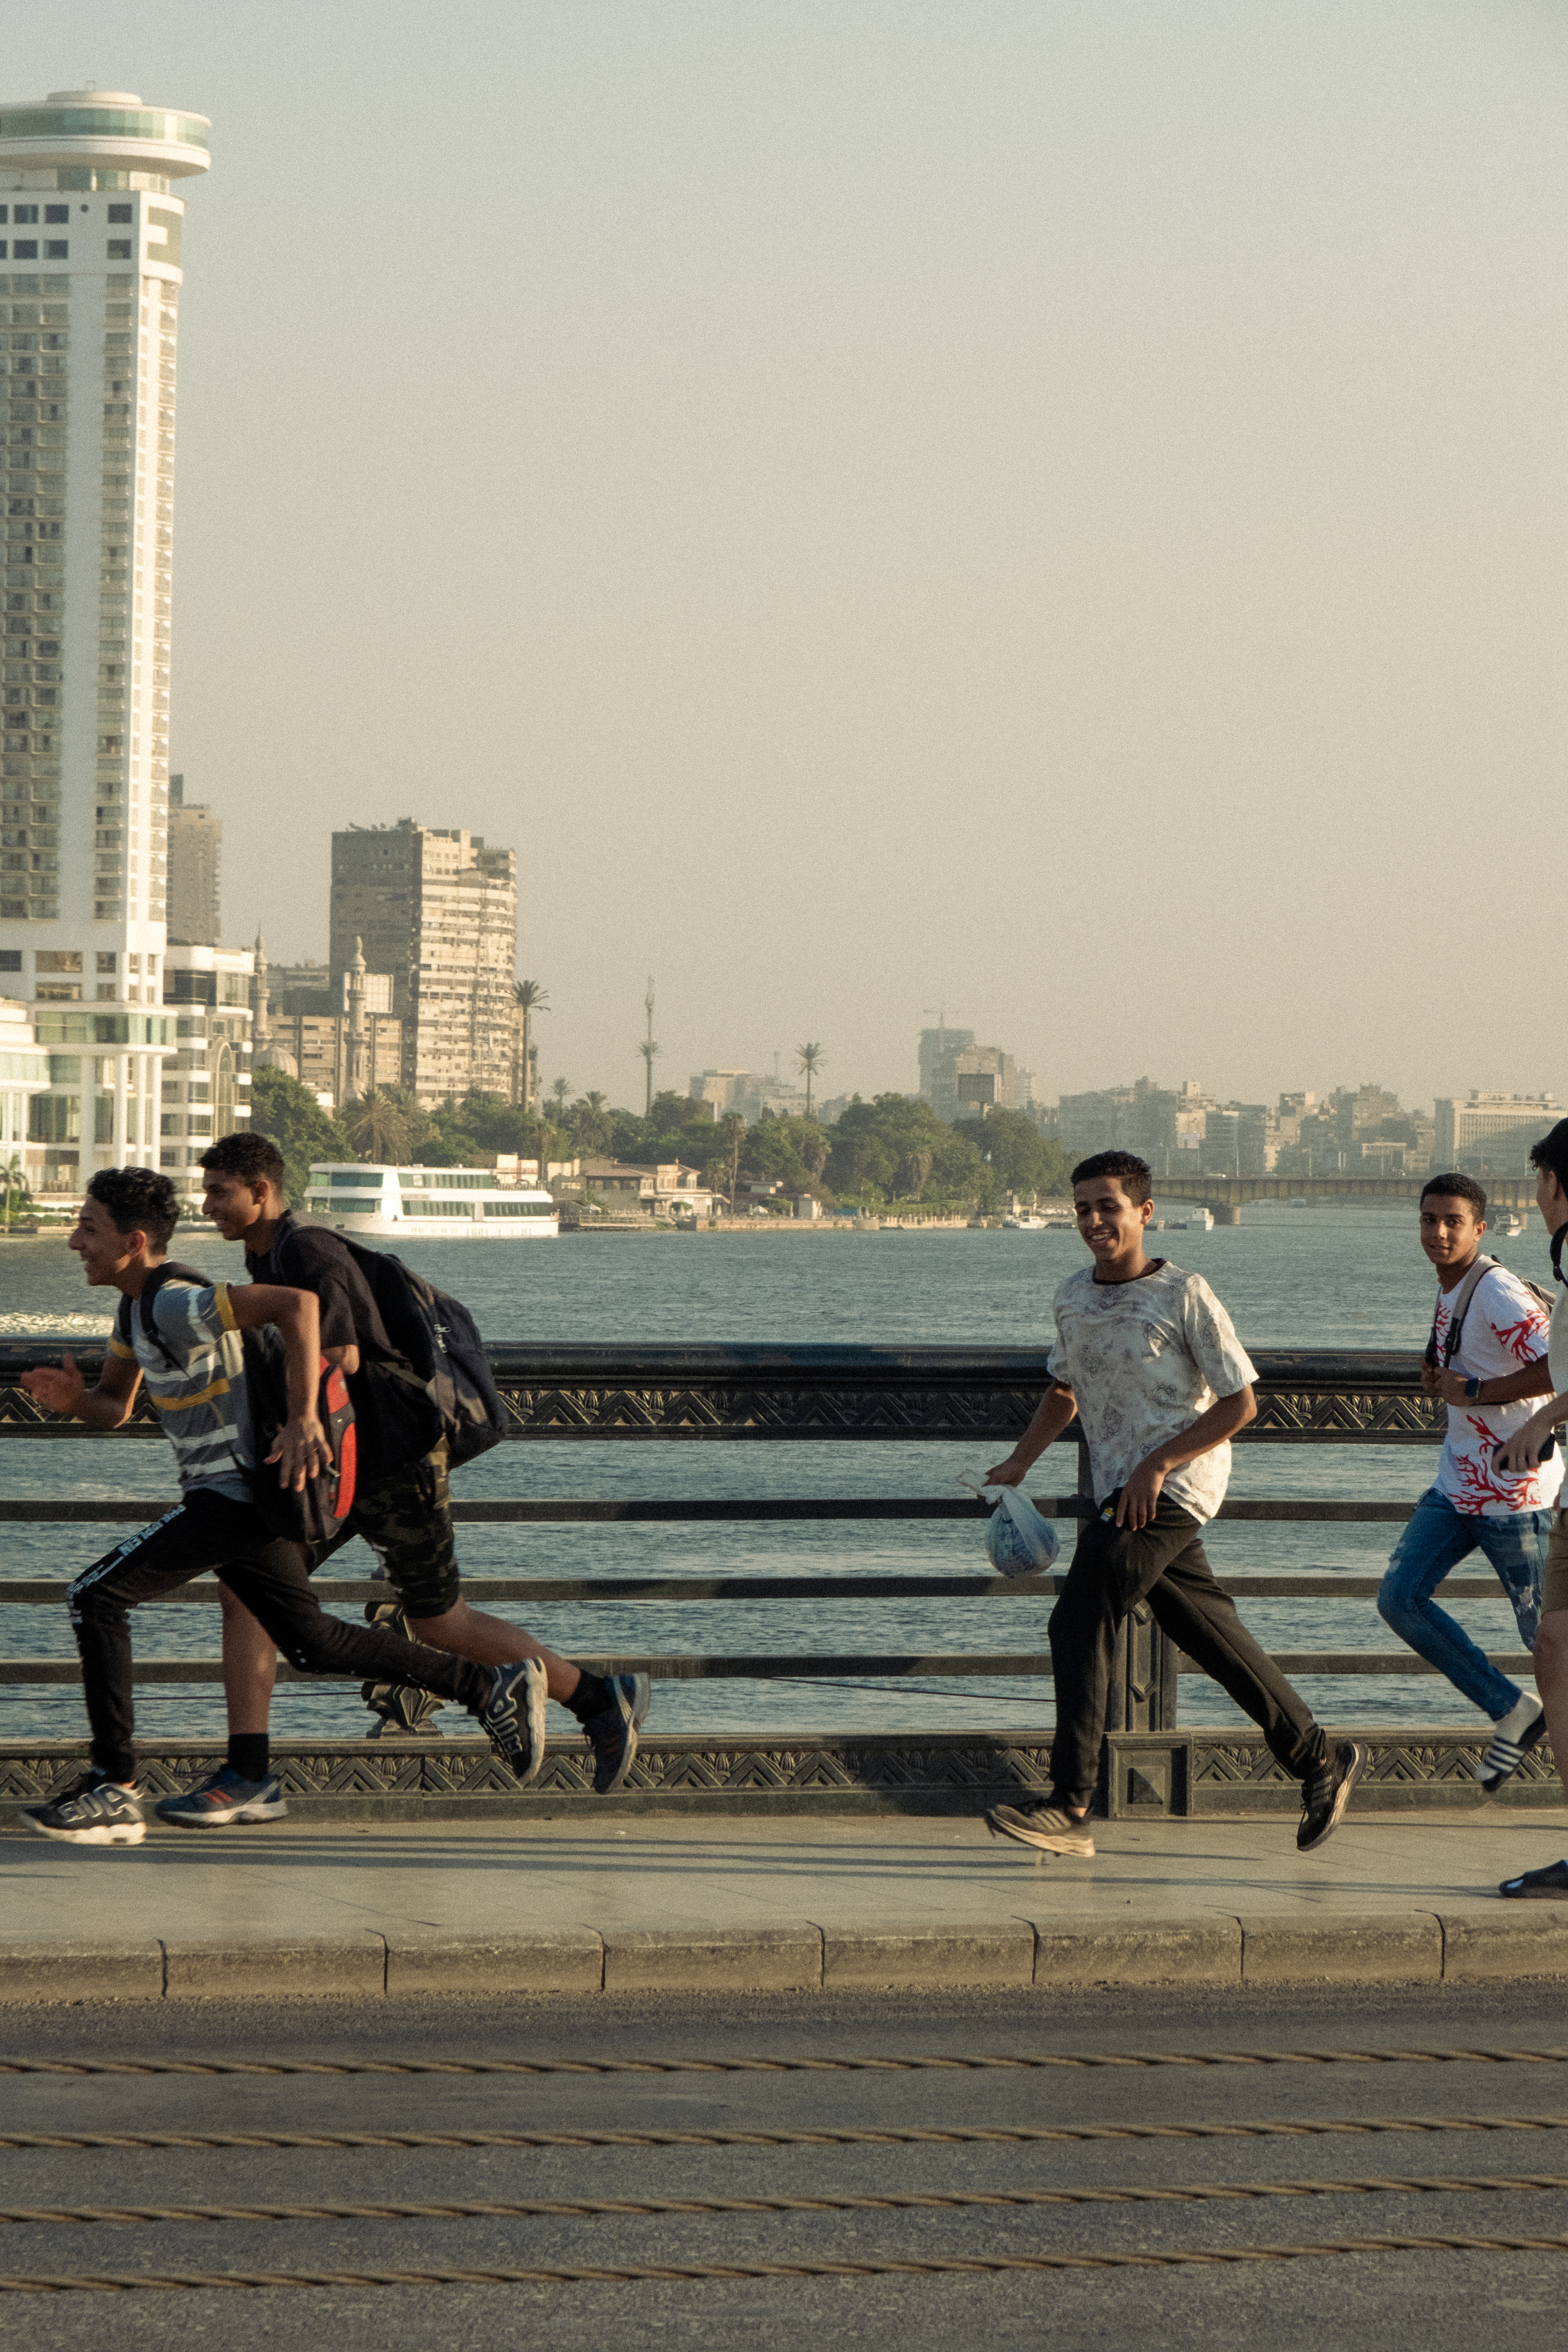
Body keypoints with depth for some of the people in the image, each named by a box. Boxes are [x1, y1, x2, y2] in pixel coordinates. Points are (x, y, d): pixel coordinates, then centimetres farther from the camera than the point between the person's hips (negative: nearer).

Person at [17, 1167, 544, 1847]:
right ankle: (491, 1689, 24)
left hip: (235, 1496, -11)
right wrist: (71, 1398, -4)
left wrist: (303, 1419, -31)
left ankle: (112, 1789, -14)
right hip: (246, 1493, 11)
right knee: (311, 1642, 20)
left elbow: (297, 1303, -29)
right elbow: (113, 1406, 20)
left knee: (97, 1597, -14)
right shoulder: (142, 1305, 12)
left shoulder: (176, 1305, -19)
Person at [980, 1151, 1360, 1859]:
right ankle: (1320, 1761, 26)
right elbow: (1066, 1391, 25)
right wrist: (1019, 1462, 11)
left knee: (1080, 1620, -17)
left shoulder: (1184, 1295, -11)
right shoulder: (1074, 1296, 10)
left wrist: (1156, 1466, -17)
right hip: (1122, 1492, 8)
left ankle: (1071, 1807, -20)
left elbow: (1239, 1403, -10)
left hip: (1172, 1489, -8)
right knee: (1211, 1634, 13)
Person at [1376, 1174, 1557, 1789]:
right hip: (1458, 1485, 9)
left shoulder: (1497, 1293, -18)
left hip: (1515, 1488, -9)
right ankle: (1512, 1710, 7)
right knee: (1399, 1598, -2)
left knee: (1545, 1628, -1)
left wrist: (1474, 1392, -23)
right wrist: (1441, 1379, 7)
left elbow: (1557, 1367, -29)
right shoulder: (1451, 1293, 12)